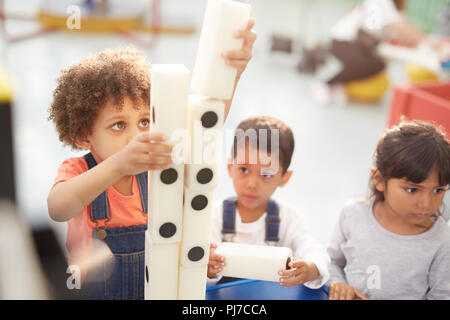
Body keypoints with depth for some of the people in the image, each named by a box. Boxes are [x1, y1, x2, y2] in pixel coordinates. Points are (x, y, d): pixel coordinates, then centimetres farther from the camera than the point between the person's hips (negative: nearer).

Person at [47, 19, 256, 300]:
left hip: (154, 291, 1)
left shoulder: (158, 165, -6)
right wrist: (119, 165, -46)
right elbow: (57, 209, -32)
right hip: (90, 292, -1)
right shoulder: (77, 171, -10)